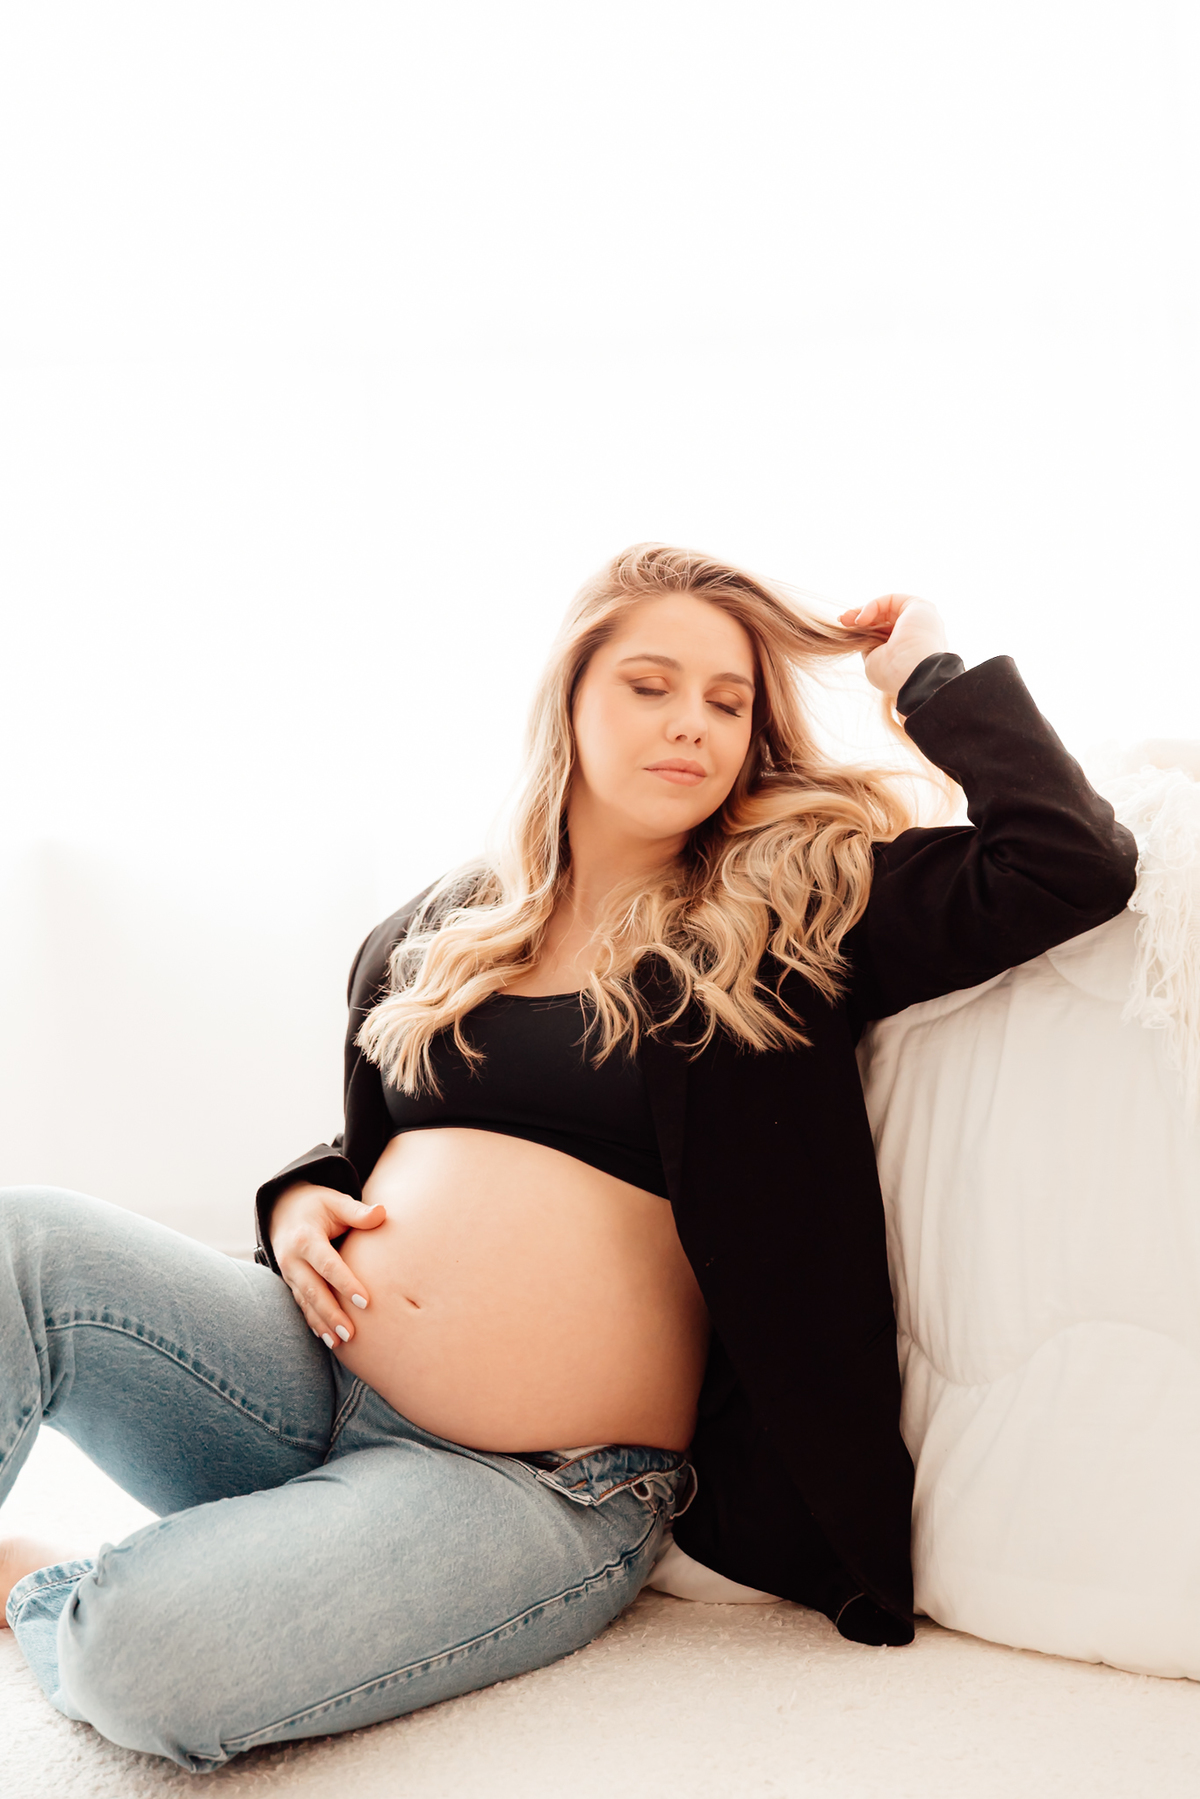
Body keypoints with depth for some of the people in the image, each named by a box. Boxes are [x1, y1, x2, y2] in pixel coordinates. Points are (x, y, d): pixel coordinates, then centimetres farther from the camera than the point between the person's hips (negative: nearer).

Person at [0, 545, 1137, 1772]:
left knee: (154, 1655, -28)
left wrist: (929, 674, -1)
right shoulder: (435, 933, 12)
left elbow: (1078, 863, -12)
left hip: (547, 1485, -4)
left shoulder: (798, 908, 0)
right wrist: (301, 1201, 4)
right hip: (319, 1376, 4)